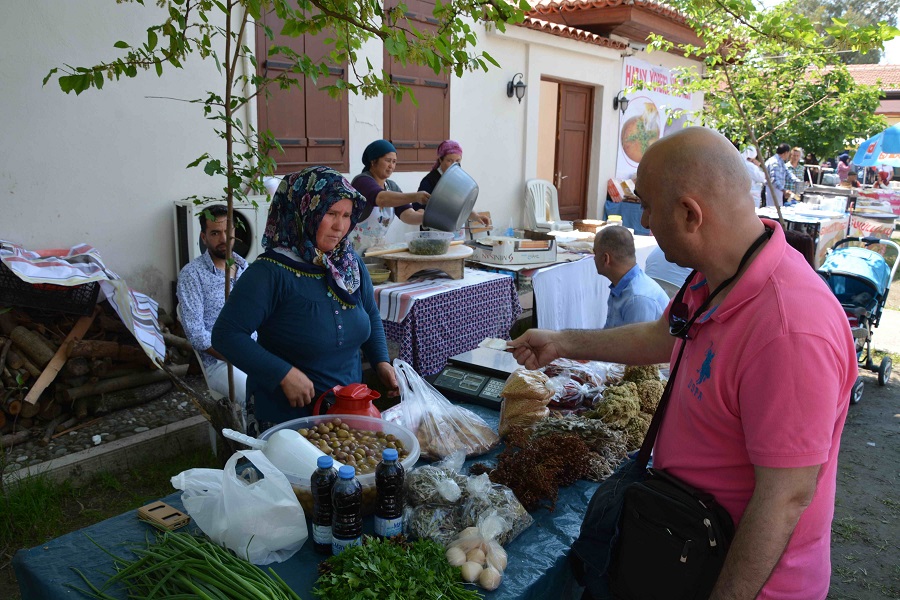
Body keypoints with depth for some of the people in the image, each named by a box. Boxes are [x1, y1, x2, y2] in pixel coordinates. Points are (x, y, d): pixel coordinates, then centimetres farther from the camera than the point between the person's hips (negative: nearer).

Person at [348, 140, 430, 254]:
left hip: (377, 248, 7)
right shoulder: (362, 181, -13)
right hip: (353, 249, -7)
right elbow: (381, 199, -34)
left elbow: (408, 215, -6)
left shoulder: (392, 187, 8)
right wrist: (415, 197, -47)